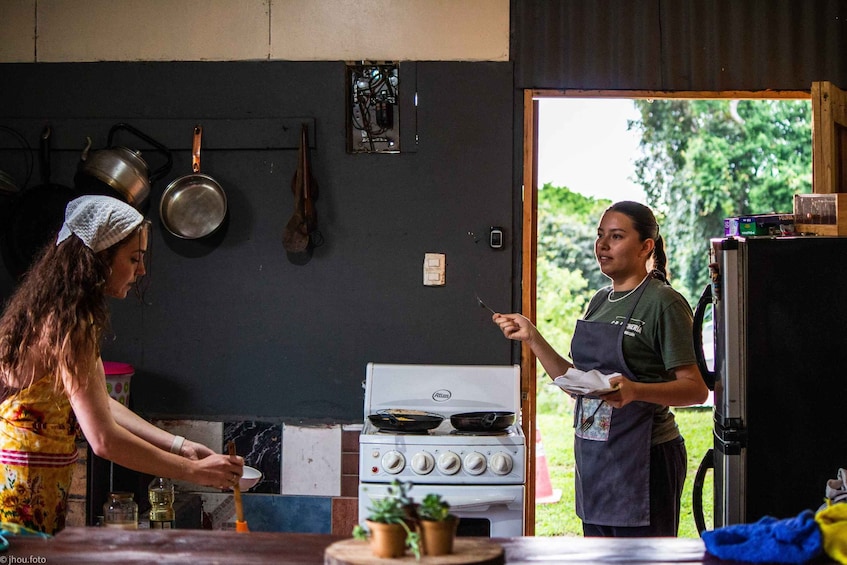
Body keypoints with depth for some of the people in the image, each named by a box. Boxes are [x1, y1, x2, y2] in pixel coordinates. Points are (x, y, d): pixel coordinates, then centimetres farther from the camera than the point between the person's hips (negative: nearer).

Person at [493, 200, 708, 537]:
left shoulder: (664, 303, -11)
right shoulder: (599, 301, 14)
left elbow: (695, 388, -15)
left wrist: (635, 390, -31)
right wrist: (532, 338, 6)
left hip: (641, 459, -8)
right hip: (593, 457, 8)